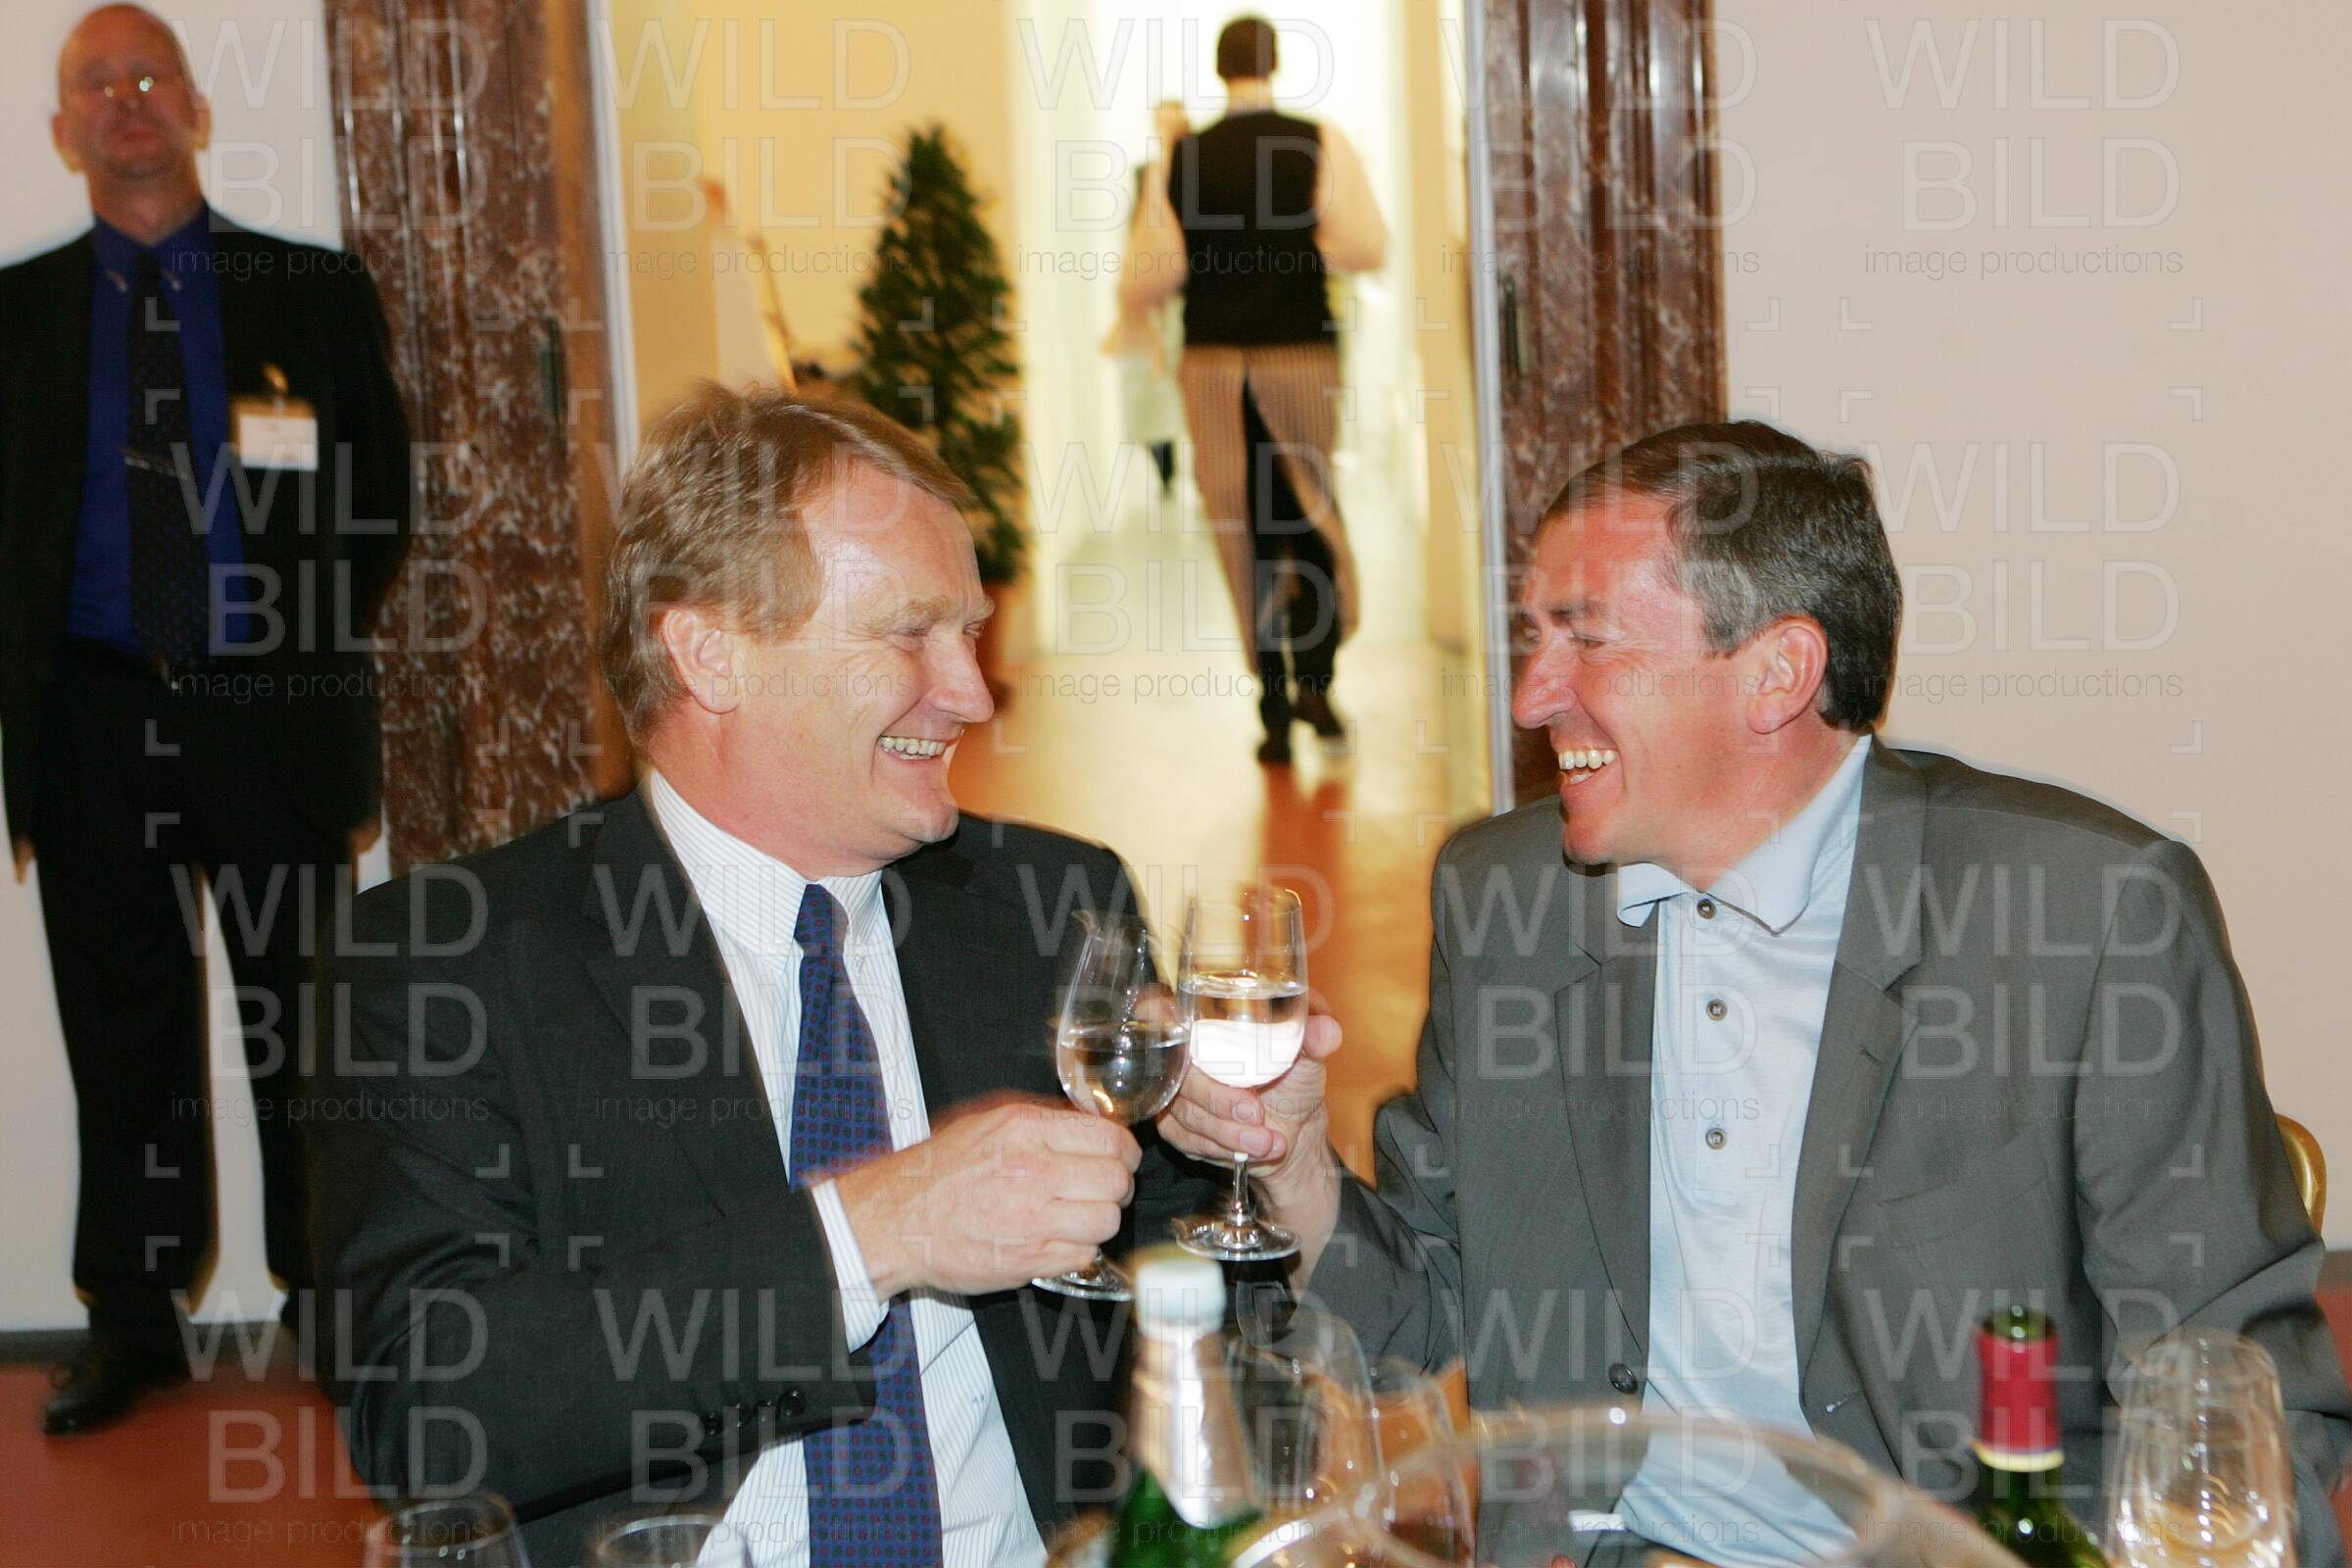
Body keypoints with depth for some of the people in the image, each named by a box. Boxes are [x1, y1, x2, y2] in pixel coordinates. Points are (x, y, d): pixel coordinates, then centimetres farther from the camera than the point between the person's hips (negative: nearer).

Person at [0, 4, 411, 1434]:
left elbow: (385, 497, 9)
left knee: (305, 1024, 5)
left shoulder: (316, 292, 8)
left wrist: (321, 648, -1)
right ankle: (135, 1319, 17)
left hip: (271, 713, -1)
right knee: (123, 1032, 6)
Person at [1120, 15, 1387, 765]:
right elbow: (1368, 246, -13)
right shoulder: (1320, 143, -2)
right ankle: (1314, 681, 1)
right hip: (1301, 359, -1)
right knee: (1313, 520, 16)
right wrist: (1303, 247, 6)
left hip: (1213, 366, 1)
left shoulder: (1181, 159, 1)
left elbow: (1144, 281, -3)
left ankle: (1275, 714, 9)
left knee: (1248, 536, 8)